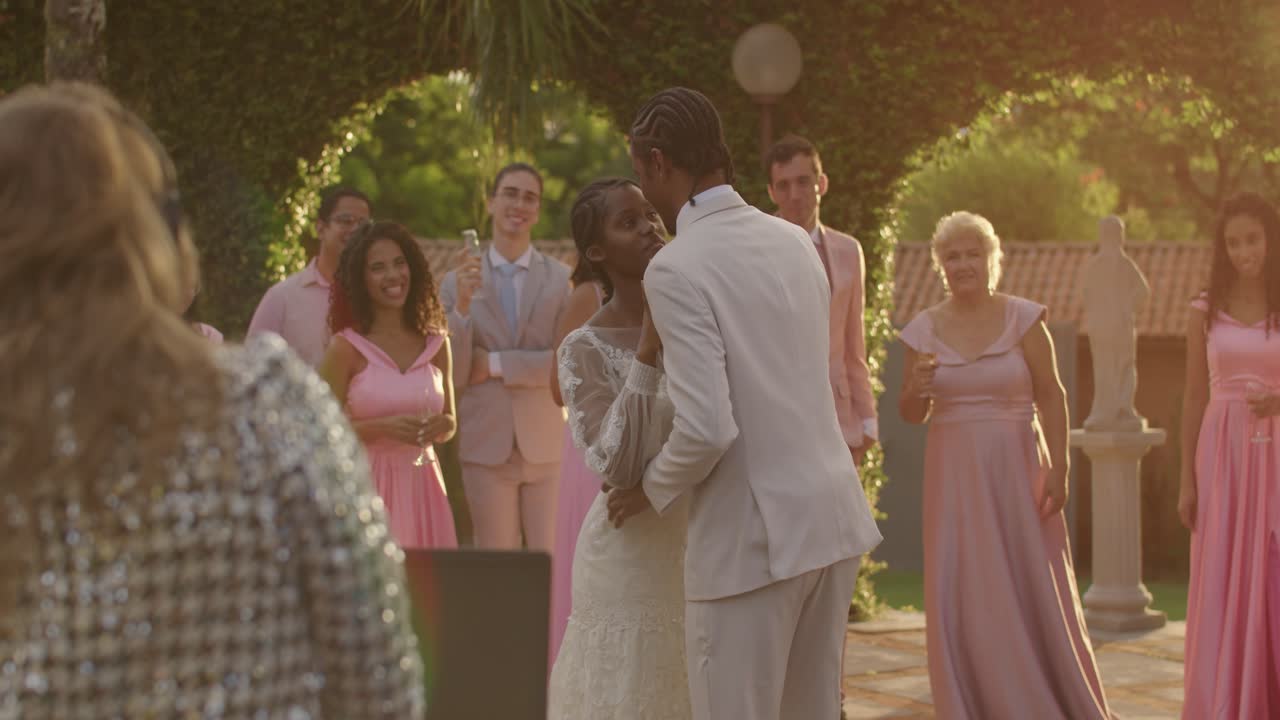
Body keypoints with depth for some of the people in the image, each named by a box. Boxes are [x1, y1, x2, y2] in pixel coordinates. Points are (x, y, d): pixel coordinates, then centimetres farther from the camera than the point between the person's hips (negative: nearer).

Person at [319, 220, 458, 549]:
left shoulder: (436, 343, 9)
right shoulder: (347, 347, -2)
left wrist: (440, 426, -5)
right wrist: (384, 427, -17)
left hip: (422, 489, 3)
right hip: (366, 488, -3)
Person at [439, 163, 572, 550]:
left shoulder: (563, 280, 2)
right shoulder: (458, 282, 5)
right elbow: (452, 376, 0)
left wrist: (497, 364, -10)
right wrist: (463, 305, -12)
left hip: (547, 444, -1)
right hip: (487, 446, 1)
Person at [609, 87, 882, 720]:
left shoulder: (676, 269, -14)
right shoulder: (794, 242, 9)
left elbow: (707, 428, -21)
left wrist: (653, 491, -2)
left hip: (751, 537, -7)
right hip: (832, 516, 8)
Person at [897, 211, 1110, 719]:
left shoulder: (1023, 318, -3)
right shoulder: (925, 329, 4)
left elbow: (1052, 396, -3)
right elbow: (911, 415, 9)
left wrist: (1059, 469, -10)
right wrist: (917, 390, -13)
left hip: (1016, 469, -2)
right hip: (955, 475, 2)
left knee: (1034, 593, 2)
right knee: (963, 600, 1)